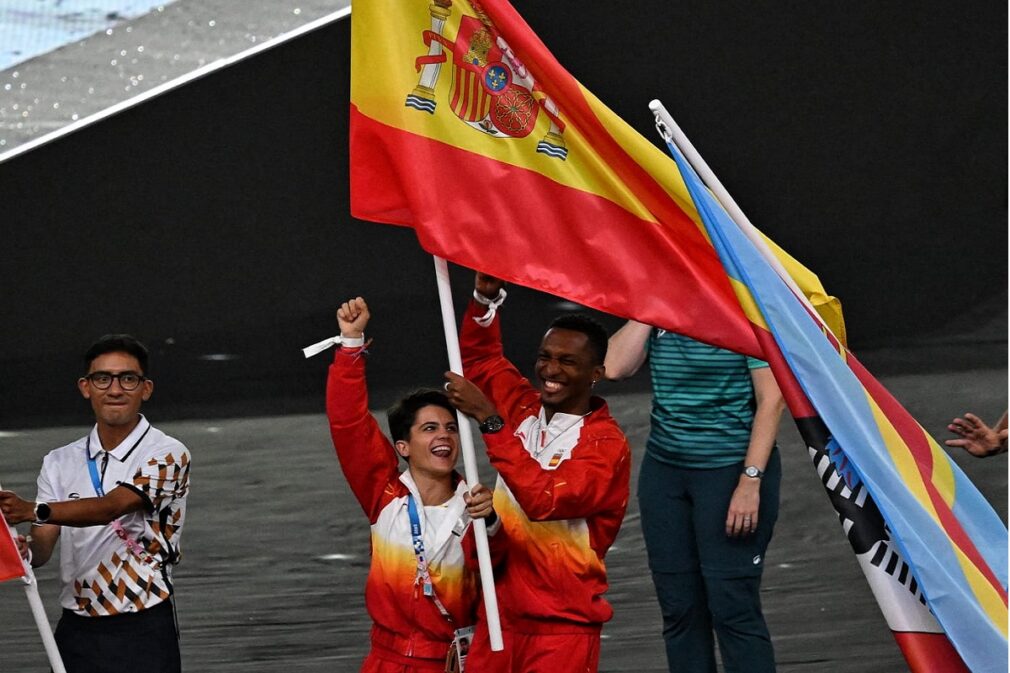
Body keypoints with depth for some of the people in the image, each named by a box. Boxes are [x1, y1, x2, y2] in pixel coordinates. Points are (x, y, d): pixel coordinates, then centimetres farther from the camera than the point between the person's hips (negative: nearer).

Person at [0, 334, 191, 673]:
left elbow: (111, 507, -22)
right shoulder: (60, 463, 10)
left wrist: (34, 511, -36)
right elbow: (43, 547, 4)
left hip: (143, 634, -4)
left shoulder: (167, 455, -6)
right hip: (76, 630, 4)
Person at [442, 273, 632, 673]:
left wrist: (490, 420, -26)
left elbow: (545, 499, -27)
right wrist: (486, 295, 7)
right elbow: (479, 357, 24)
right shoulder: (524, 410, 7)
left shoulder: (606, 444, -12)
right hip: (500, 614, 6)